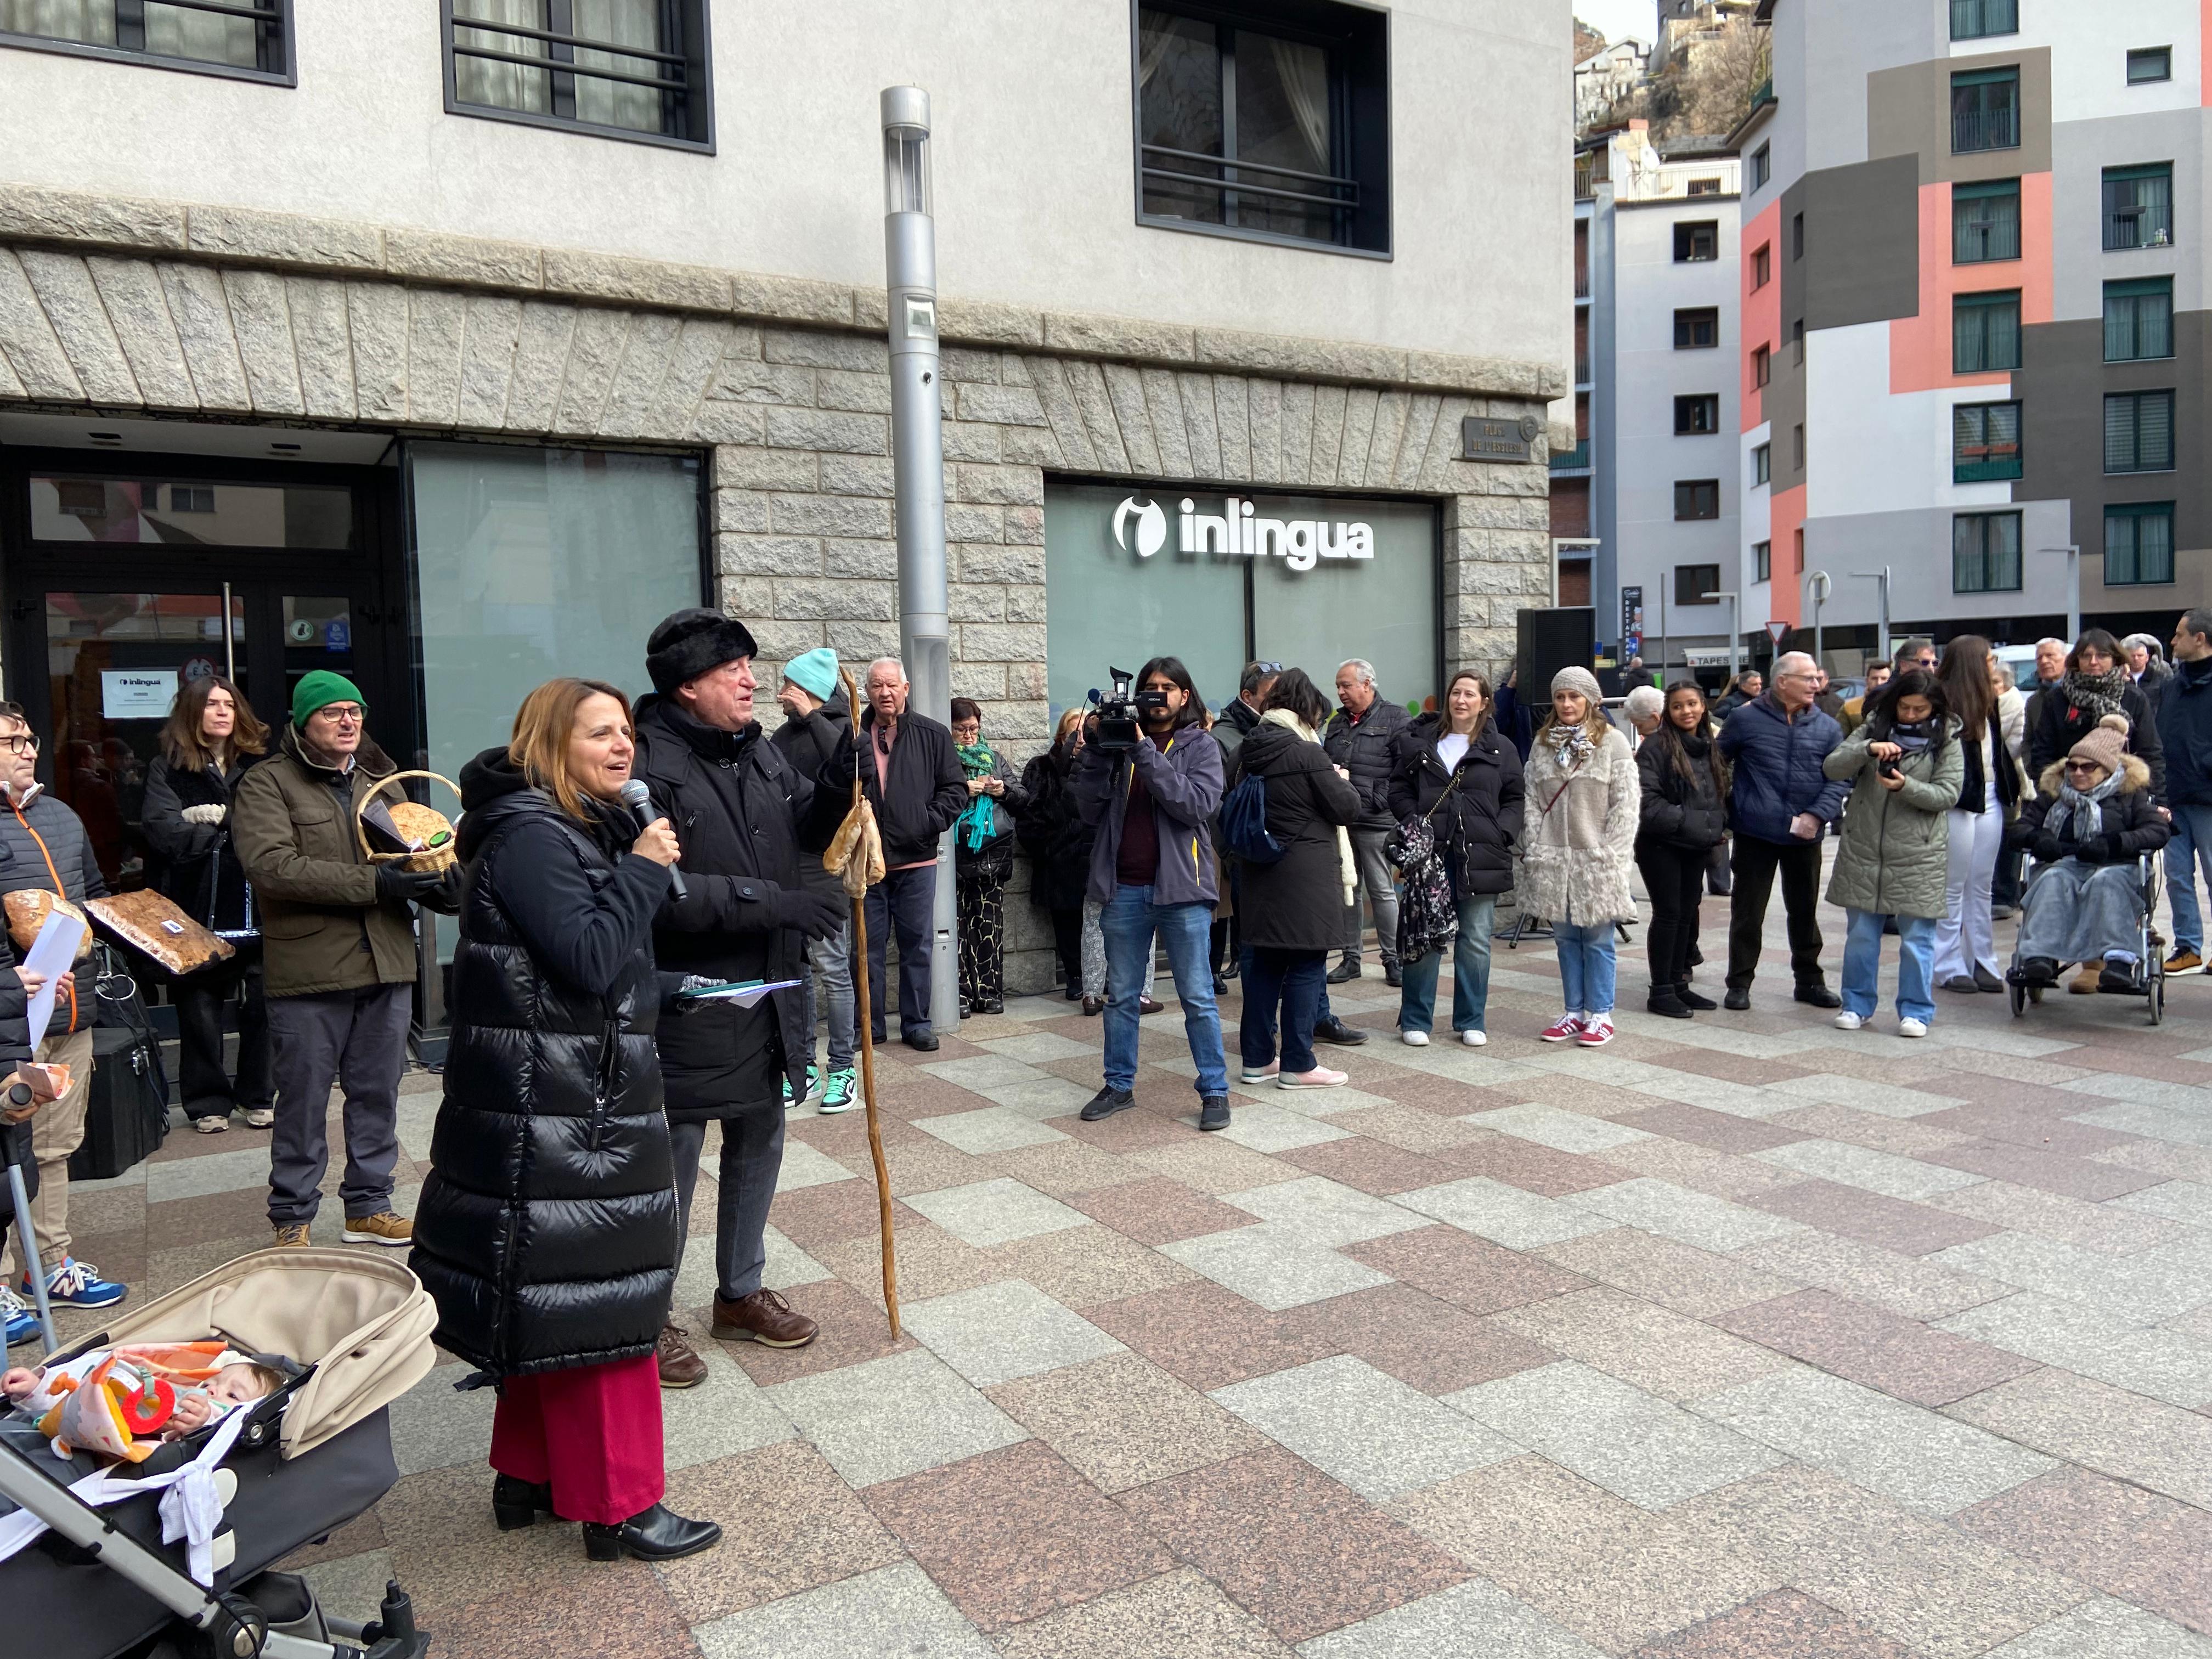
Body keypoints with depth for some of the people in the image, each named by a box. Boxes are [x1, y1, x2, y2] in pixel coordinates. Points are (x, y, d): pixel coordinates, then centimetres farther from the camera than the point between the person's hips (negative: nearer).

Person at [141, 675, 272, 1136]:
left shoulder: (258, 765, 7)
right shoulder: (167, 770, 4)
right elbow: (165, 834, -9)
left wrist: (216, 816, -10)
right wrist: (239, 828, -10)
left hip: (255, 905, 1)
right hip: (197, 908, 0)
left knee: (261, 1005, 3)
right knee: (200, 1009, 6)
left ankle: (258, 1096, 17)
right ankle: (208, 1102, 19)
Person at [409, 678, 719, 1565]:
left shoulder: (583, 828, 14)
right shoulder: (529, 836, -16)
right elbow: (588, 961, -24)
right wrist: (643, 870, -17)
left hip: (581, 1100, 10)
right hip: (556, 1113, -10)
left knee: (545, 1300, 18)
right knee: (593, 1299, -3)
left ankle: (528, 1476, 32)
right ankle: (618, 1507, 8)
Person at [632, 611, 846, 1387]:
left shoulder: (759, 752, 6)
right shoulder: (648, 763, -19)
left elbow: (811, 829, 17)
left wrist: (840, 781, -4)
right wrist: (771, 901, -27)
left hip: (766, 992, 8)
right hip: (686, 997, -8)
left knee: (759, 1143, 19)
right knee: (674, 1158, 5)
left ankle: (741, 1292, 38)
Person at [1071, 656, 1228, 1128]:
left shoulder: (1201, 747, 2)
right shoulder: (1119, 740, 8)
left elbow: (1198, 805, -16)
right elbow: (1091, 809, 1)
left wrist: (1145, 753, -18)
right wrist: (1095, 749, -10)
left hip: (1180, 887, -3)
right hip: (1124, 889, 3)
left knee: (1197, 998, 1)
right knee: (1120, 996, 12)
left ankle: (1215, 1091, 10)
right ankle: (1119, 1085, 24)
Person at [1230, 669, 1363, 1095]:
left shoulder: (1250, 752, 5)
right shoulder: (1308, 754, -15)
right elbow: (1349, 809, -11)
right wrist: (1341, 781, 10)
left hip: (1262, 873, 7)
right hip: (1307, 875, -7)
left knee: (1264, 964, 12)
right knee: (1306, 965, 1)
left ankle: (1257, 1059, 18)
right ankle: (1298, 1065, 5)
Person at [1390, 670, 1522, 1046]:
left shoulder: (1500, 750, 10)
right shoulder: (1419, 743, 10)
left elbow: (1515, 800, 10)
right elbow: (1399, 789, 12)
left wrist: (1501, 833, -5)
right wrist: (1414, 824, -3)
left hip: (1479, 856, 1)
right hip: (1429, 853, 0)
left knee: (1476, 940, 5)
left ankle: (1471, 1021, 16)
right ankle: (1415, 1020, 10)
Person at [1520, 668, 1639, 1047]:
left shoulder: (1613, 742, -2)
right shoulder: (1543, 745, 10)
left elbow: (1626, 803, -5)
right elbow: (1532, 799, 9)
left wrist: (1611, 855, -10)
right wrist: (1533, 846, -1)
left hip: (1596, 860, -4)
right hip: (1553, 859, 4)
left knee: (1597, 940, 2)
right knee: (1566, 938, 10)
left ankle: (1600, 1015, 11)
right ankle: (1574, 1012, 18)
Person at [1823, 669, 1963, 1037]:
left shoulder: (1947, 741, 1)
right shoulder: (1873, 729, 5)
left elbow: (1948, 795, -7)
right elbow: (1832, 768, -5)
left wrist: (1905, 786, -22)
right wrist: (1868, 749, -22)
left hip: (1919, 855, -2)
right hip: (1863, 848, 2)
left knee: (1917, 937, 2)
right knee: (1860, 933, 10)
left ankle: (1916, 1011, 15)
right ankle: (1857, 1005, 22)